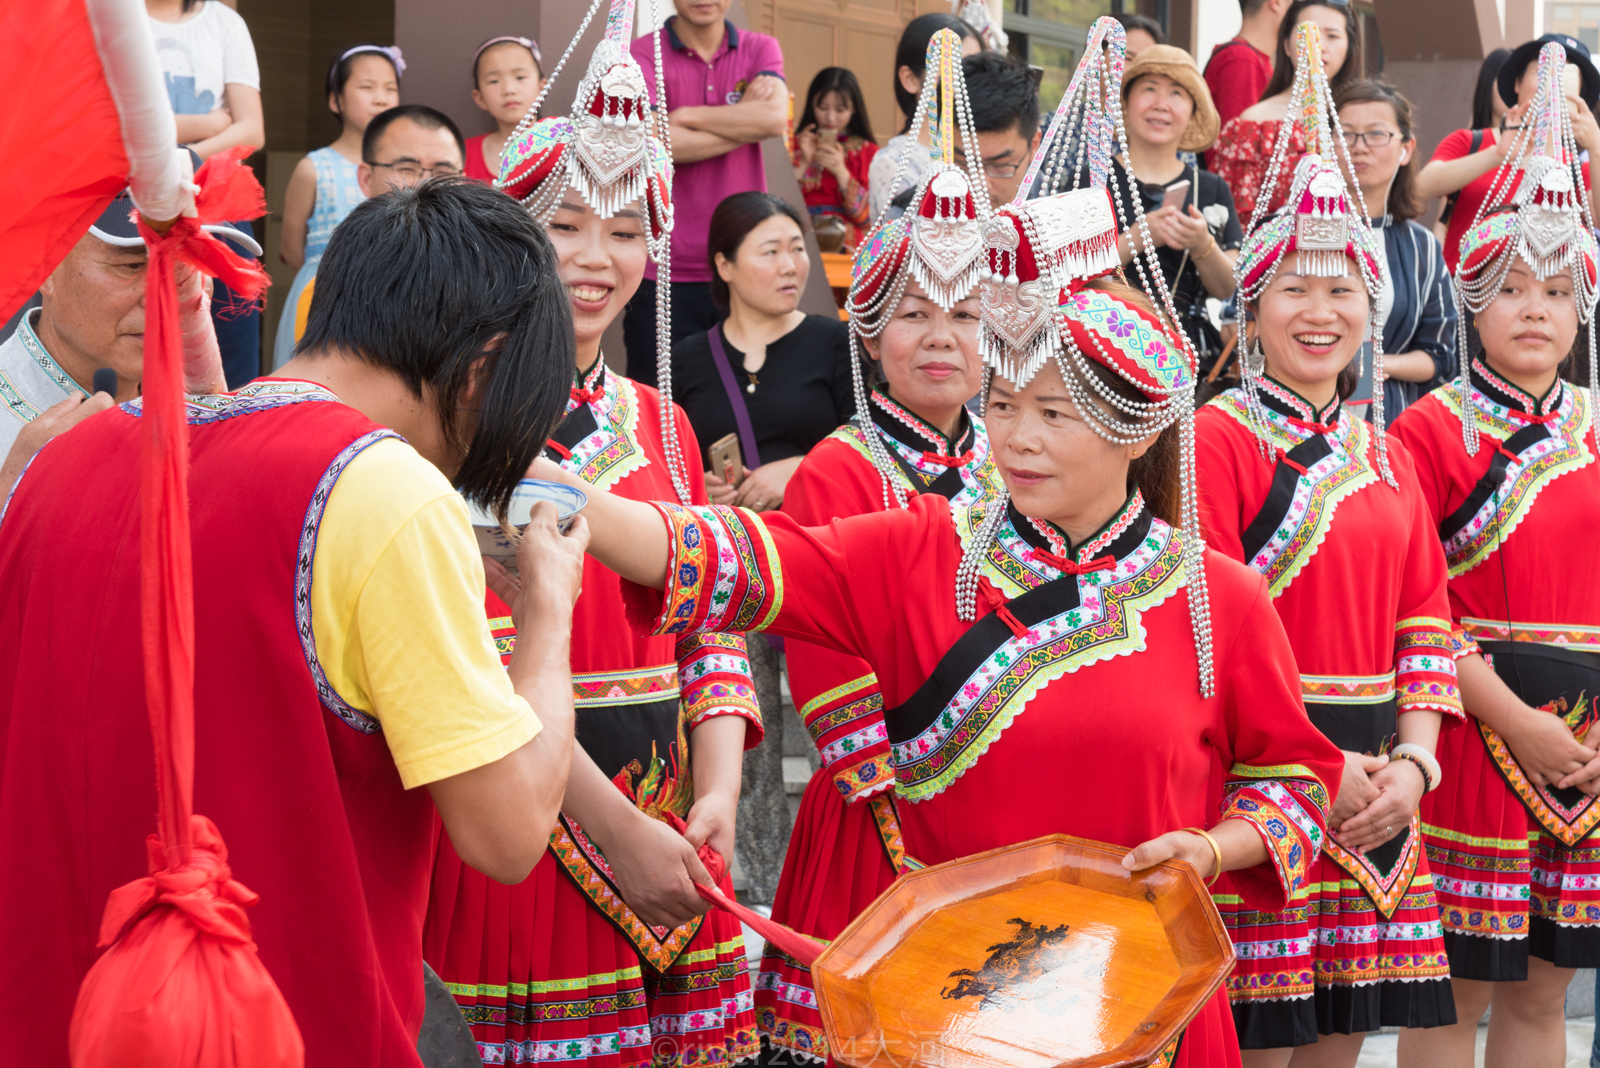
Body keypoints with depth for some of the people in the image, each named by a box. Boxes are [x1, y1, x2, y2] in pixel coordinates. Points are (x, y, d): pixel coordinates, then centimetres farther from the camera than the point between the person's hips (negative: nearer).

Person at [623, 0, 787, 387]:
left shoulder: (760, 49, 8)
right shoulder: (644, 55, -2)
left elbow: (776, 118, -12)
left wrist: (686, 115, -10)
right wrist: (747, 121, -9)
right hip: (667, 273, -2)